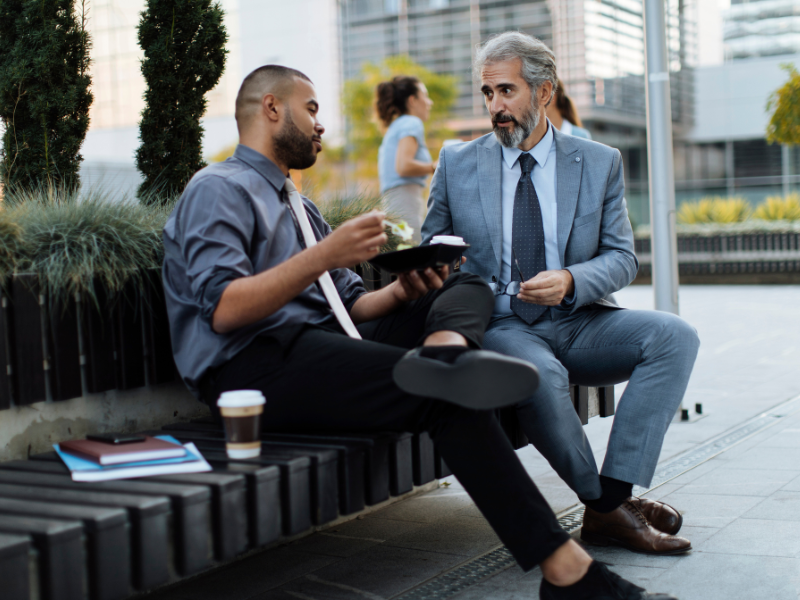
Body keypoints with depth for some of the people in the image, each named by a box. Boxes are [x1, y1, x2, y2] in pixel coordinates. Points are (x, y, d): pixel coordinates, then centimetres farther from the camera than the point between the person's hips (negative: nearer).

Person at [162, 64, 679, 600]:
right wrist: (322, 257, -21)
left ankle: (440, 355, -41)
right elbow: (223, 309, -15)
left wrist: (403, 292, 1)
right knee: (446, 397, -28)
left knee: (468, 288, -3)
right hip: (254, 367, -9)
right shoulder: (218, 190, 0)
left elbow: (351, 305, 22)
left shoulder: (300, 207, 29)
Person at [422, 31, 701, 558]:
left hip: (578, 324, 2)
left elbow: (622, 257, 4)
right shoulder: (457, 163, 8)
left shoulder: (600, 163, 7)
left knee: (675, 335, -24)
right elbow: (433, 240, 18)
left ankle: (611, 501, -26)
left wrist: (571, 281, -18)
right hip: (498, 326, -2)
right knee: (539, 373, -36)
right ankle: (607, 506, -15)